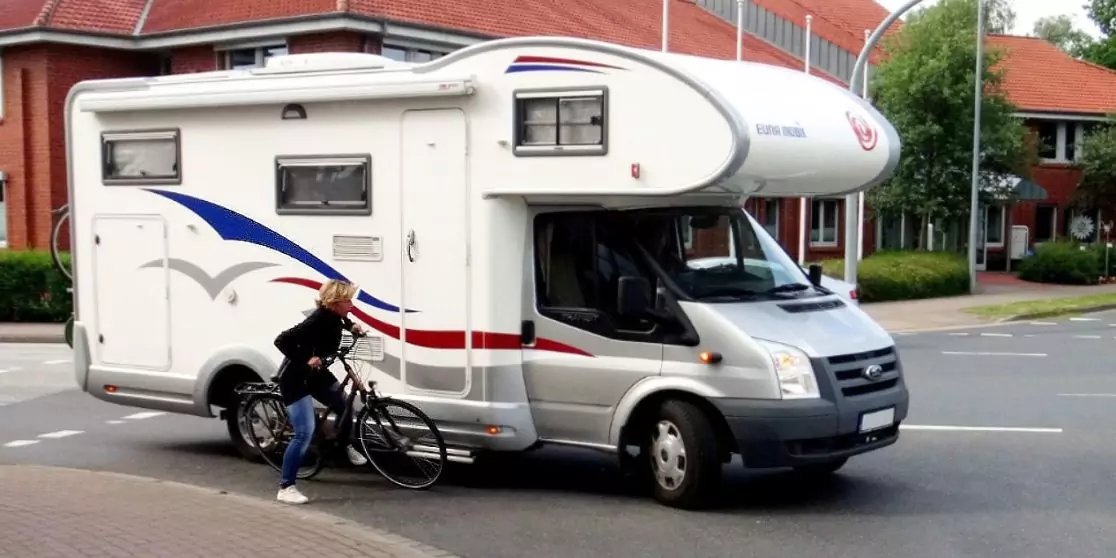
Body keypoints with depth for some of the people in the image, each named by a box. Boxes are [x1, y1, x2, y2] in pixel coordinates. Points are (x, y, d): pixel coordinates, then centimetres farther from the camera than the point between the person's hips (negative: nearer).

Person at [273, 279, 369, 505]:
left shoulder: (332, 316, -5)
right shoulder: (318, 320, -31)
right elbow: (282, 341, -35)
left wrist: (350, 325, 8)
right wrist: (305, 360, -36)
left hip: (315, 374, 9)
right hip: (295, 378, -9)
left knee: (344, 407, 21)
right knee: (305, 433, -16)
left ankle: (346, 447, 51)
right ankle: (285, 488, -8)